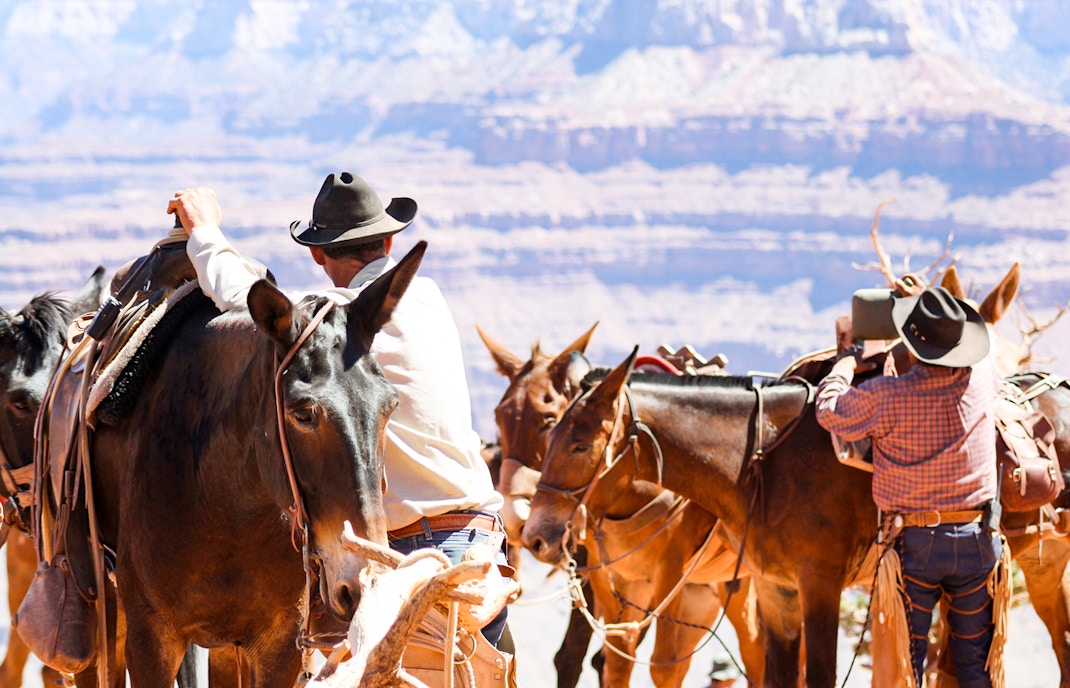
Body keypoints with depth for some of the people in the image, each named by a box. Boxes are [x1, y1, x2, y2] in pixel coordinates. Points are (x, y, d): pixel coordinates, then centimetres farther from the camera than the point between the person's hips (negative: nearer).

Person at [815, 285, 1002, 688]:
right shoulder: (981, 379, -8)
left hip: (914, 545, -3)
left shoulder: (886, 397, -17)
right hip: (976, 543, 3)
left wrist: (845, 366, 19)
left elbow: (829, 411, 1)